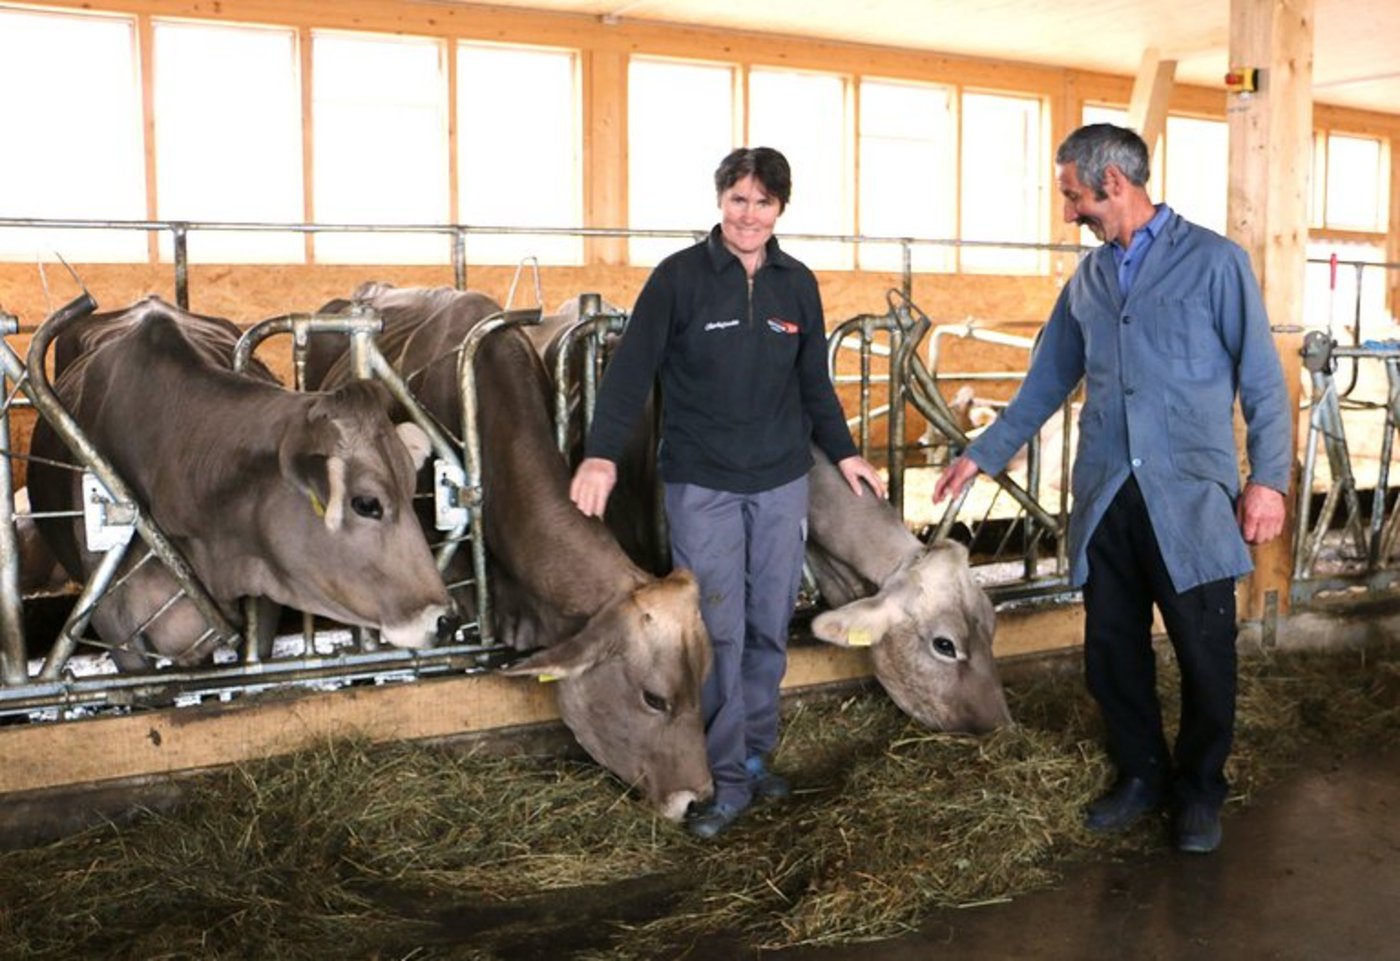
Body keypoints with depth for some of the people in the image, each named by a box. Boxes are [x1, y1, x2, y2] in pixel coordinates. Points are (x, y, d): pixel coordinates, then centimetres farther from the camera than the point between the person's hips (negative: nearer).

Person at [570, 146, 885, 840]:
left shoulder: (797, 284, 7)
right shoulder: (679, 277, -5)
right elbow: (631, 370, -9)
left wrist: (843, 452, 11)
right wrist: (602, 454, -21)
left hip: (782, 483, 4)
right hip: (702, 486, -4)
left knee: (769, 629, 9)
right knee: (718, 633, -4)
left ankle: (755, 753, 24)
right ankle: (725, 778, 7)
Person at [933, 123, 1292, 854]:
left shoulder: (1214, 261, -3)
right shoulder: (1087, 279, 11)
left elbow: (1261, 380, -3)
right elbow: (1046, 383, 18)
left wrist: (1269, 477, -11)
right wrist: (983, 456, 17)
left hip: (1191, 498, -4)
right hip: (1105, 498, 5)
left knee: (1205, 655, 4)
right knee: (1111, 650, 10)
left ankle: (1199, 790, 25)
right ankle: (1140, 774, 30)